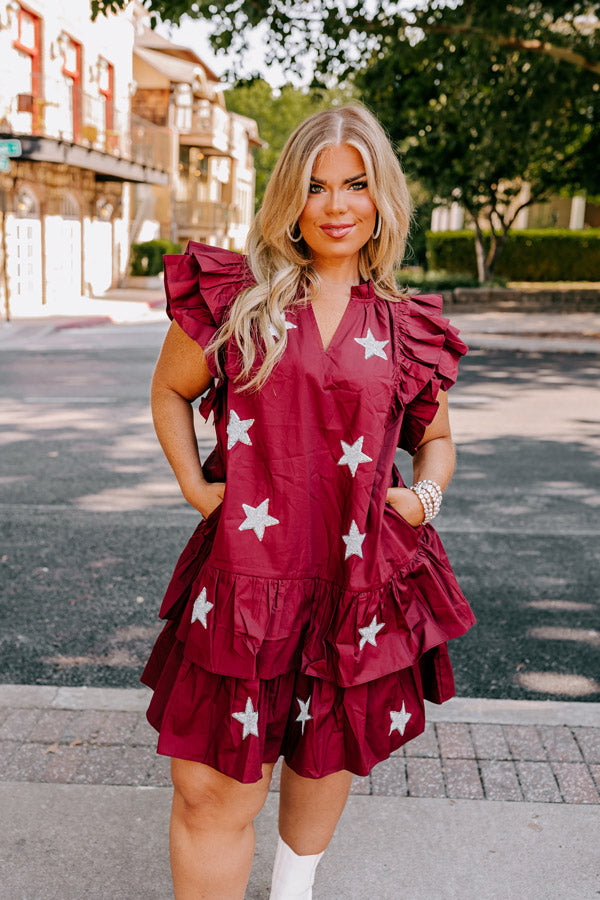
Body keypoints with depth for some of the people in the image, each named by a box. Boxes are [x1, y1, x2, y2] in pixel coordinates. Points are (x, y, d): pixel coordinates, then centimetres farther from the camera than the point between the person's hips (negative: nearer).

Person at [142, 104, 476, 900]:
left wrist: (426, 495, -1)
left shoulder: (407, 331, 5)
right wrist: (194, 486, 1)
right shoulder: (233, 297, 0)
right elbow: (170, 392, 13)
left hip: (361, 580, 2)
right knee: (214, 790, -2)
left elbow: (435, 436, 19)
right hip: (247, 571, -2)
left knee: (328, 754, 20)